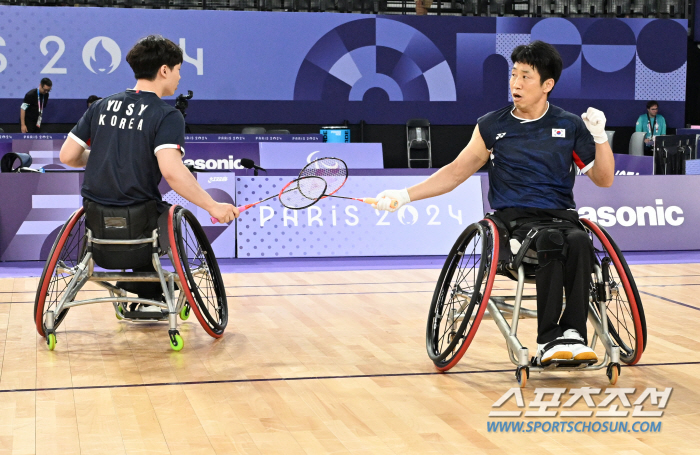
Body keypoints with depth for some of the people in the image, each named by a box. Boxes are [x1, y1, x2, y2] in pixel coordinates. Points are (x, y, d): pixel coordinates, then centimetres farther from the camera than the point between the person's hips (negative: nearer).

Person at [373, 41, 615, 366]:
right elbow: (456, 172, 14)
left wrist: (599, 136, -1)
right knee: (551, 239, -36)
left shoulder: (570, 126, 12)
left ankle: (572, 333, -34)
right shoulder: (492, 126, 11)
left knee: (578, 241, -35)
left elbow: (604, 179, 15)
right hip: (514, 218, -1)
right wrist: (405, 195, 6)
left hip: (562, 215, 1)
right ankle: (548, 340, -37)